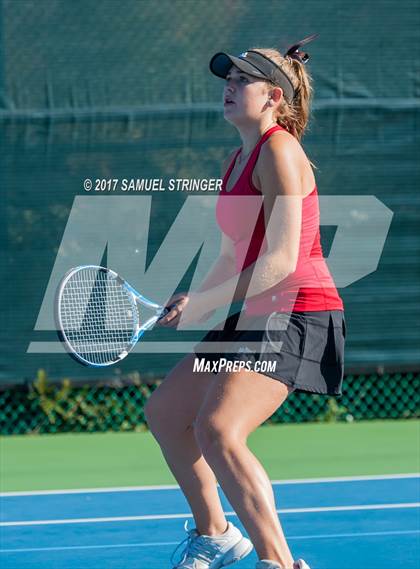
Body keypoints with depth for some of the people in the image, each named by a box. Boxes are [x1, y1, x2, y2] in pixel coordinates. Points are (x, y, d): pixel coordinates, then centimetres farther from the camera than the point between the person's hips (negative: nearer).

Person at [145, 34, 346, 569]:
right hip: (255, 318, 10)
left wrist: (207, 303, -20)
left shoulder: (279, 151, -14)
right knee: (164, 411, 19)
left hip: (296, 314, -10)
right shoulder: (237, 161, 15)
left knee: (218, 431, -27)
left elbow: (281, 261, -21)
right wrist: (191, 300, 7)